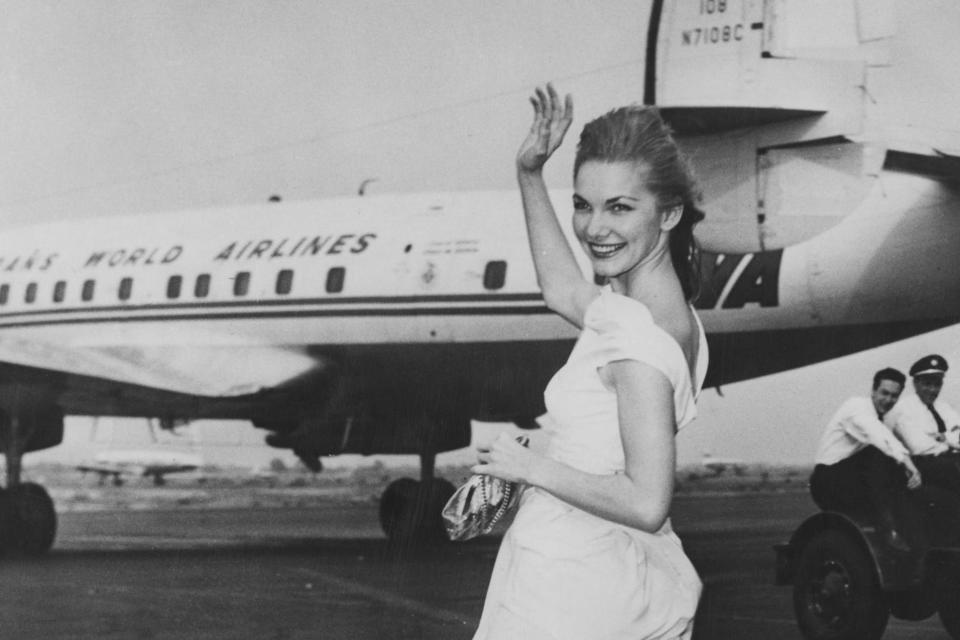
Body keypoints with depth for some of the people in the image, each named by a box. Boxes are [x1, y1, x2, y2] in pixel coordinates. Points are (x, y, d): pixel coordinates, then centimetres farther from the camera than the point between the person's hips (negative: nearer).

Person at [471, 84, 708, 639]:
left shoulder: (635, 335, -22)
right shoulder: (673, 312, 5)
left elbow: (646, 503, -27)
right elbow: (562, 288, 25)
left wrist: (530, 466, -16)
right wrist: (530, 174, 22)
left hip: (567, 583, -9)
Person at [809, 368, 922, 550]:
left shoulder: (885, 418, 18)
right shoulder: (857, 405, -10)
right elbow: (877, 435, -29)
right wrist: (906, 460, -42)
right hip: (829, 483, -9)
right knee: (879, 454, -30)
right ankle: (889, 528, -38)